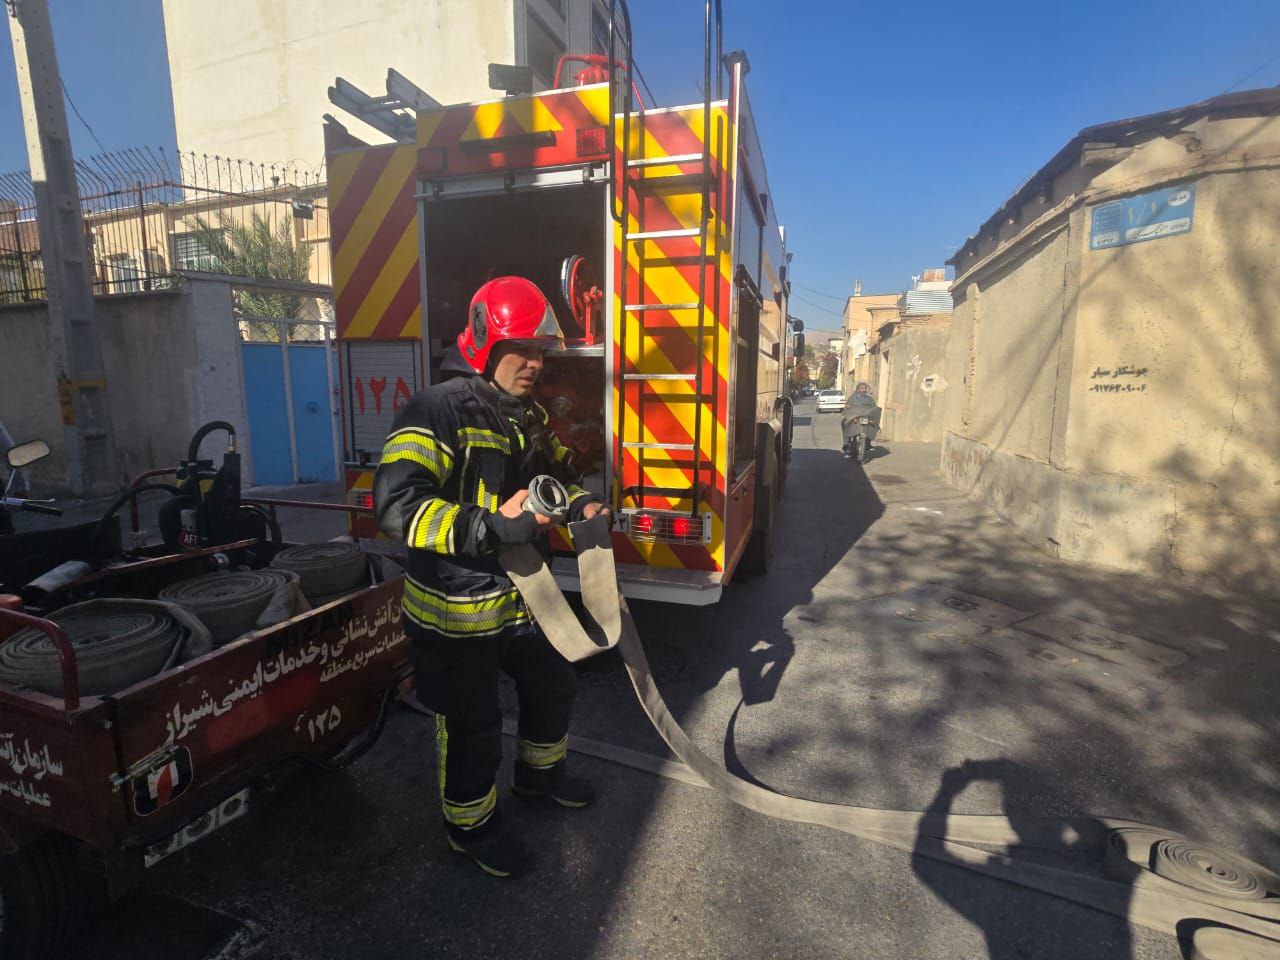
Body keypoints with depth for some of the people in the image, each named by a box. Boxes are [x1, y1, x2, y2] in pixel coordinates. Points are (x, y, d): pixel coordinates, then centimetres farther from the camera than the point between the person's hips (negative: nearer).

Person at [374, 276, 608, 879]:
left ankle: (539, 773, 53)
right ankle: (471, 826, 38)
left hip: (521, 596, 8)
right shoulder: (439, 410, -20)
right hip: (455, 609, -8)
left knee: (552, 685, 24)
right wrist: (491, 526, -37)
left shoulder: (529, 416, 6)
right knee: (472, 726, 11)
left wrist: (580, 505, -3)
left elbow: (556, 474, 18)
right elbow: (397, 505, -30)